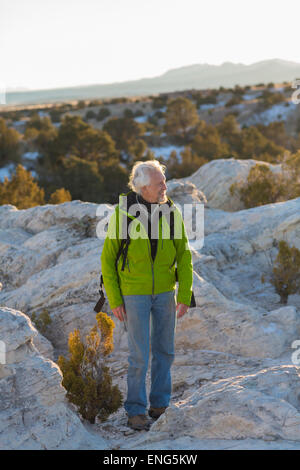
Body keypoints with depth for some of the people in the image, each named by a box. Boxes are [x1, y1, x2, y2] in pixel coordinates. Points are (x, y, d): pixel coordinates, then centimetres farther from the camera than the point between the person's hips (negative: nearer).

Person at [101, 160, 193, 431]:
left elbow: (184, 255, -2)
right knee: (139, 355, -5)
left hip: (165, 291, 3)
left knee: (164, 350, 10)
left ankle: (160, 405, 25)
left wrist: (185, 295, -8)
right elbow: (108, 258, -6)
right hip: (134, 293, -3)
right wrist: (114, 300, -9)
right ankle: (136, 412, 8)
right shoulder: (123, 213, -14)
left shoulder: (171, 212, -6)